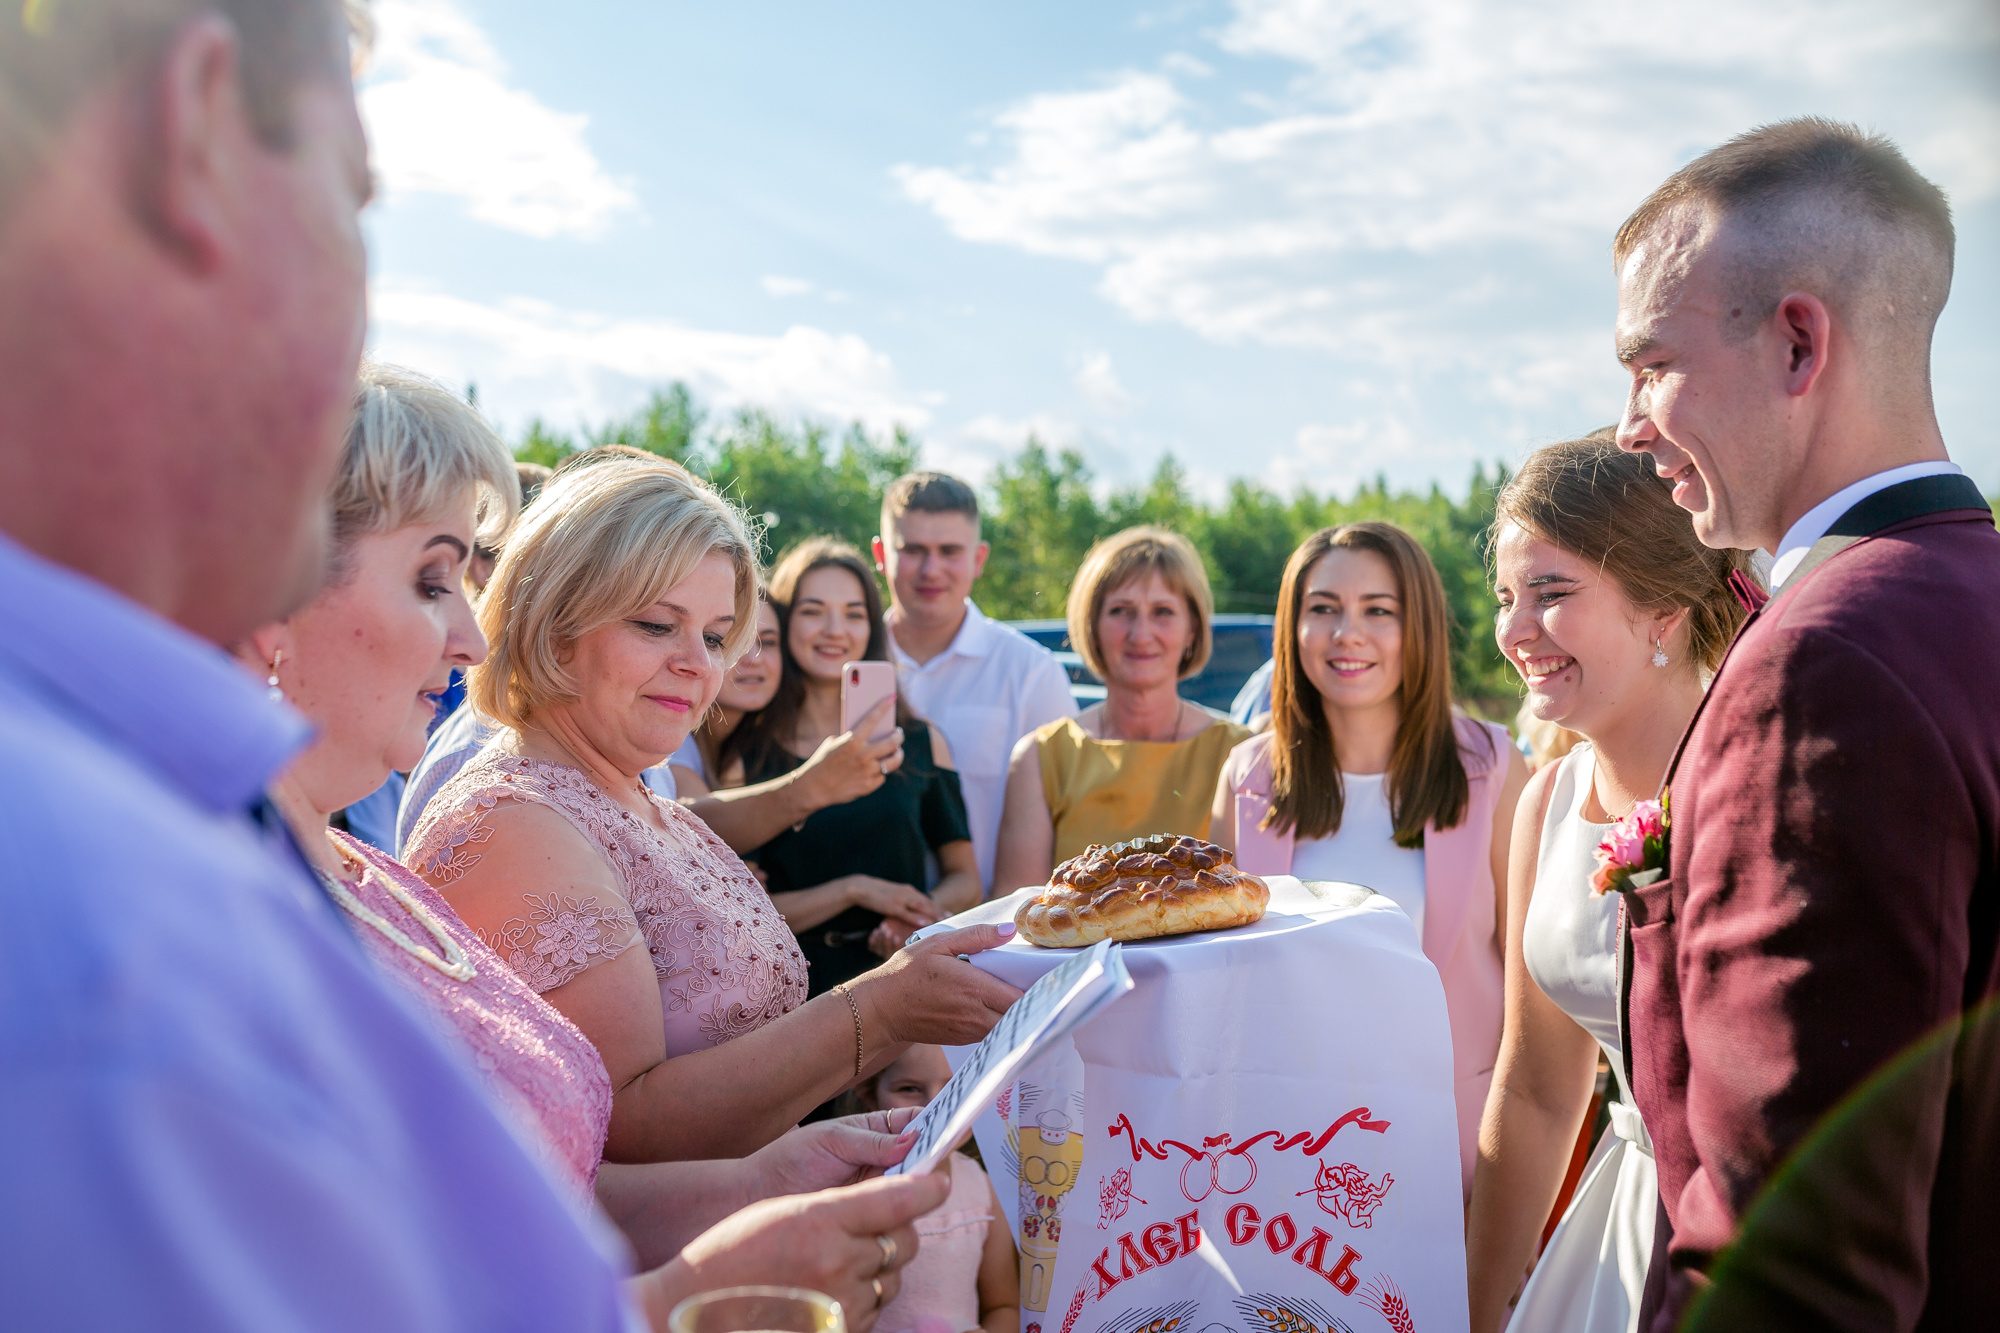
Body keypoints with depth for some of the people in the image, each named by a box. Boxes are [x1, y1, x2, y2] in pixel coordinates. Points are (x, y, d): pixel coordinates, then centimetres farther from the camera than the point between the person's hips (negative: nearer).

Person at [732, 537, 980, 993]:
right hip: (797, 988, -2)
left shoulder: (920, 742, 12)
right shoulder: (748, 754, 5)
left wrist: (924, 915, -3)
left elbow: (965, 880, 17)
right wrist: (854, 890, -7)